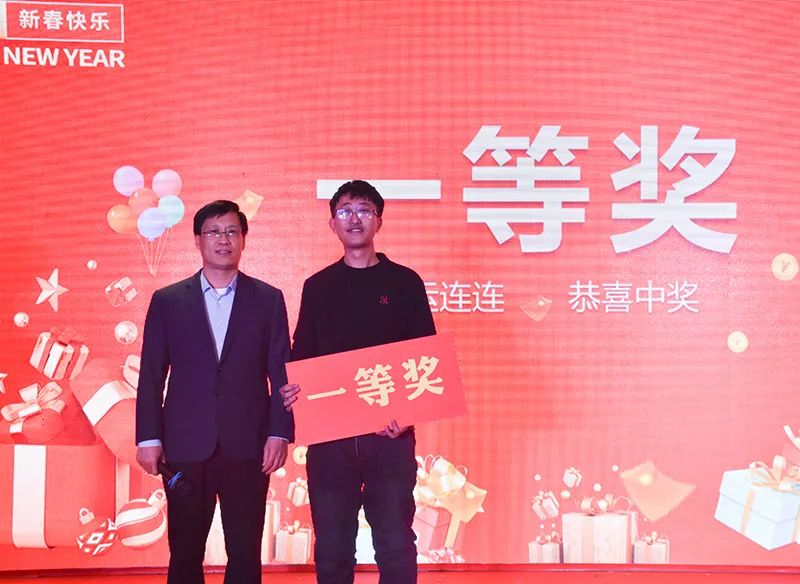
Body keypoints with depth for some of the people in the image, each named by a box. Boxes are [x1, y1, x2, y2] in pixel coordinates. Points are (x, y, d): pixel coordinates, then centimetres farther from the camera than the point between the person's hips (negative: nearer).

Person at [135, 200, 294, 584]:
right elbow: (151, 376, 6)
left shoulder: (268, 300, 6)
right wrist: (149, 438, -1)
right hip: (186, 447, 1)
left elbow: (281, 373, 3)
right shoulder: (167, 301, 7)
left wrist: (280, 433, -5)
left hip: (247, 447, 0)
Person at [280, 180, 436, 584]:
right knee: (331, 549, 8)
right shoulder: (318, 286, 11)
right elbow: (302, 358, 12)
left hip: (390, 434, -2)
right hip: (329, 434, 2)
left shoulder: (405, 282, 4)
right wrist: (293, 389, -9)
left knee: (396, 547, 0)